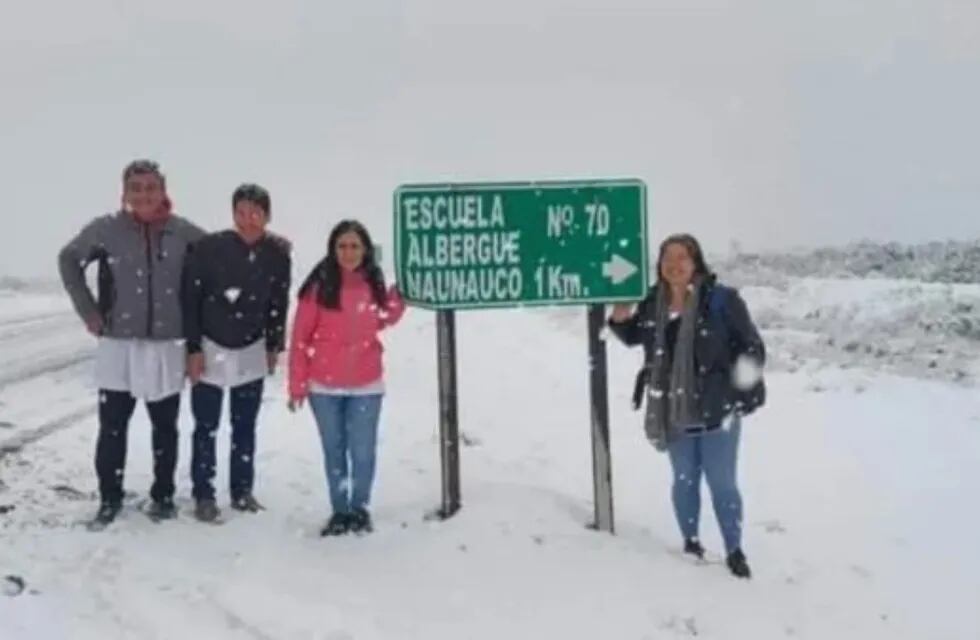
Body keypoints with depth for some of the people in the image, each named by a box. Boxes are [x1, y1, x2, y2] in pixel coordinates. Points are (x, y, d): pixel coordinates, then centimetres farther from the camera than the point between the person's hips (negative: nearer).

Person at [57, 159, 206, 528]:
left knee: (165, 427, 9)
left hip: (166, 346, 1)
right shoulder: (107, 228, -4)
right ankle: (110, 499, 19)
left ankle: (163, 495, 24)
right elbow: (69, 260, 8)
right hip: (119, 345, 0)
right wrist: (88, 310, 3)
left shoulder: (182, 231, -2)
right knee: (112, 427, 4)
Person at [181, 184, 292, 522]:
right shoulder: (209, 247, -16)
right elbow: (190, 298, -11)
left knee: (245, 426, 11)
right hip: (210, 349, -3)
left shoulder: (278, 254, -6)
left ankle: (242, 490, 22)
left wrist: (274, 346, 10)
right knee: (206, 427, 2)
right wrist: (193, 348, -11)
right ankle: (203, 495, 11)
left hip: (252, 352, 3)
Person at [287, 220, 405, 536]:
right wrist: (297, 385, -9)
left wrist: (400, 294, 0)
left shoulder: (374, 283, -1)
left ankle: (360, 509, 25)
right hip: (324, 386, -1)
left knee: (363, 453, 7)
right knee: (334, 452, 12)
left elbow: (383, 321, 15)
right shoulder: (320, 284, -10)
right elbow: (300, 337, -7)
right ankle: (340, 511, 25)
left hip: (366, 386, 2)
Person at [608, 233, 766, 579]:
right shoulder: (653, 303, 0)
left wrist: (747, 377, -31)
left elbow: (751, 344, -11)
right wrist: (620, 320, -3)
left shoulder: (721, 299, -13)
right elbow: (636, 337, 19)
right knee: (684, 480, 18)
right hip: (674, 413, 4)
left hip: (717, 410, -4)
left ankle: (734, 550, 23)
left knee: (722, 482, 6)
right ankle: (690, 541, 36)